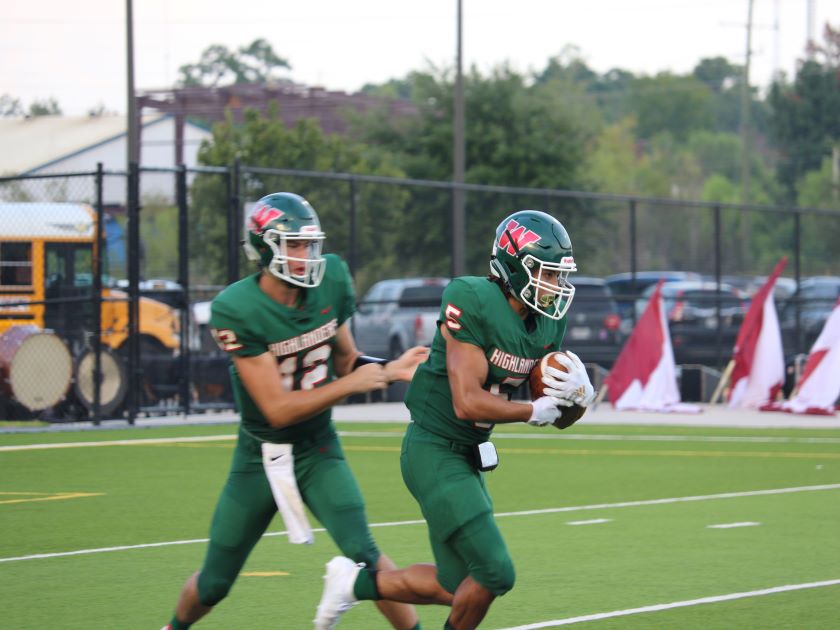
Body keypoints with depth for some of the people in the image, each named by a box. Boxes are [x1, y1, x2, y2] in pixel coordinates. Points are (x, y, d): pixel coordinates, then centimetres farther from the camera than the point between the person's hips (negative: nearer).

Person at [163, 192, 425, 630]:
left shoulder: (330, 279, -9)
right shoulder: (236, 310, -25)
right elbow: (279, 410, -25)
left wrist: (388, 369, -11)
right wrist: (351, 385, -26)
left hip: (317, 450, 2)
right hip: (260, 457, -2)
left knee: (362, 552, -20)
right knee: (214, 582, 11)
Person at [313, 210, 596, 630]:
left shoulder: (547, 324, 4)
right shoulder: (472, 303, -20)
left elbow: (562, 419, 12)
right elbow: (468, 403, -24)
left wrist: (580, 394, -10)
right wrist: (534, 412, -13)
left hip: (467, 455, 9)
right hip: (433, 451, -9)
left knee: (459, 589, 11)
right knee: (495, 574, -11)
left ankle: (356, 582, 29)